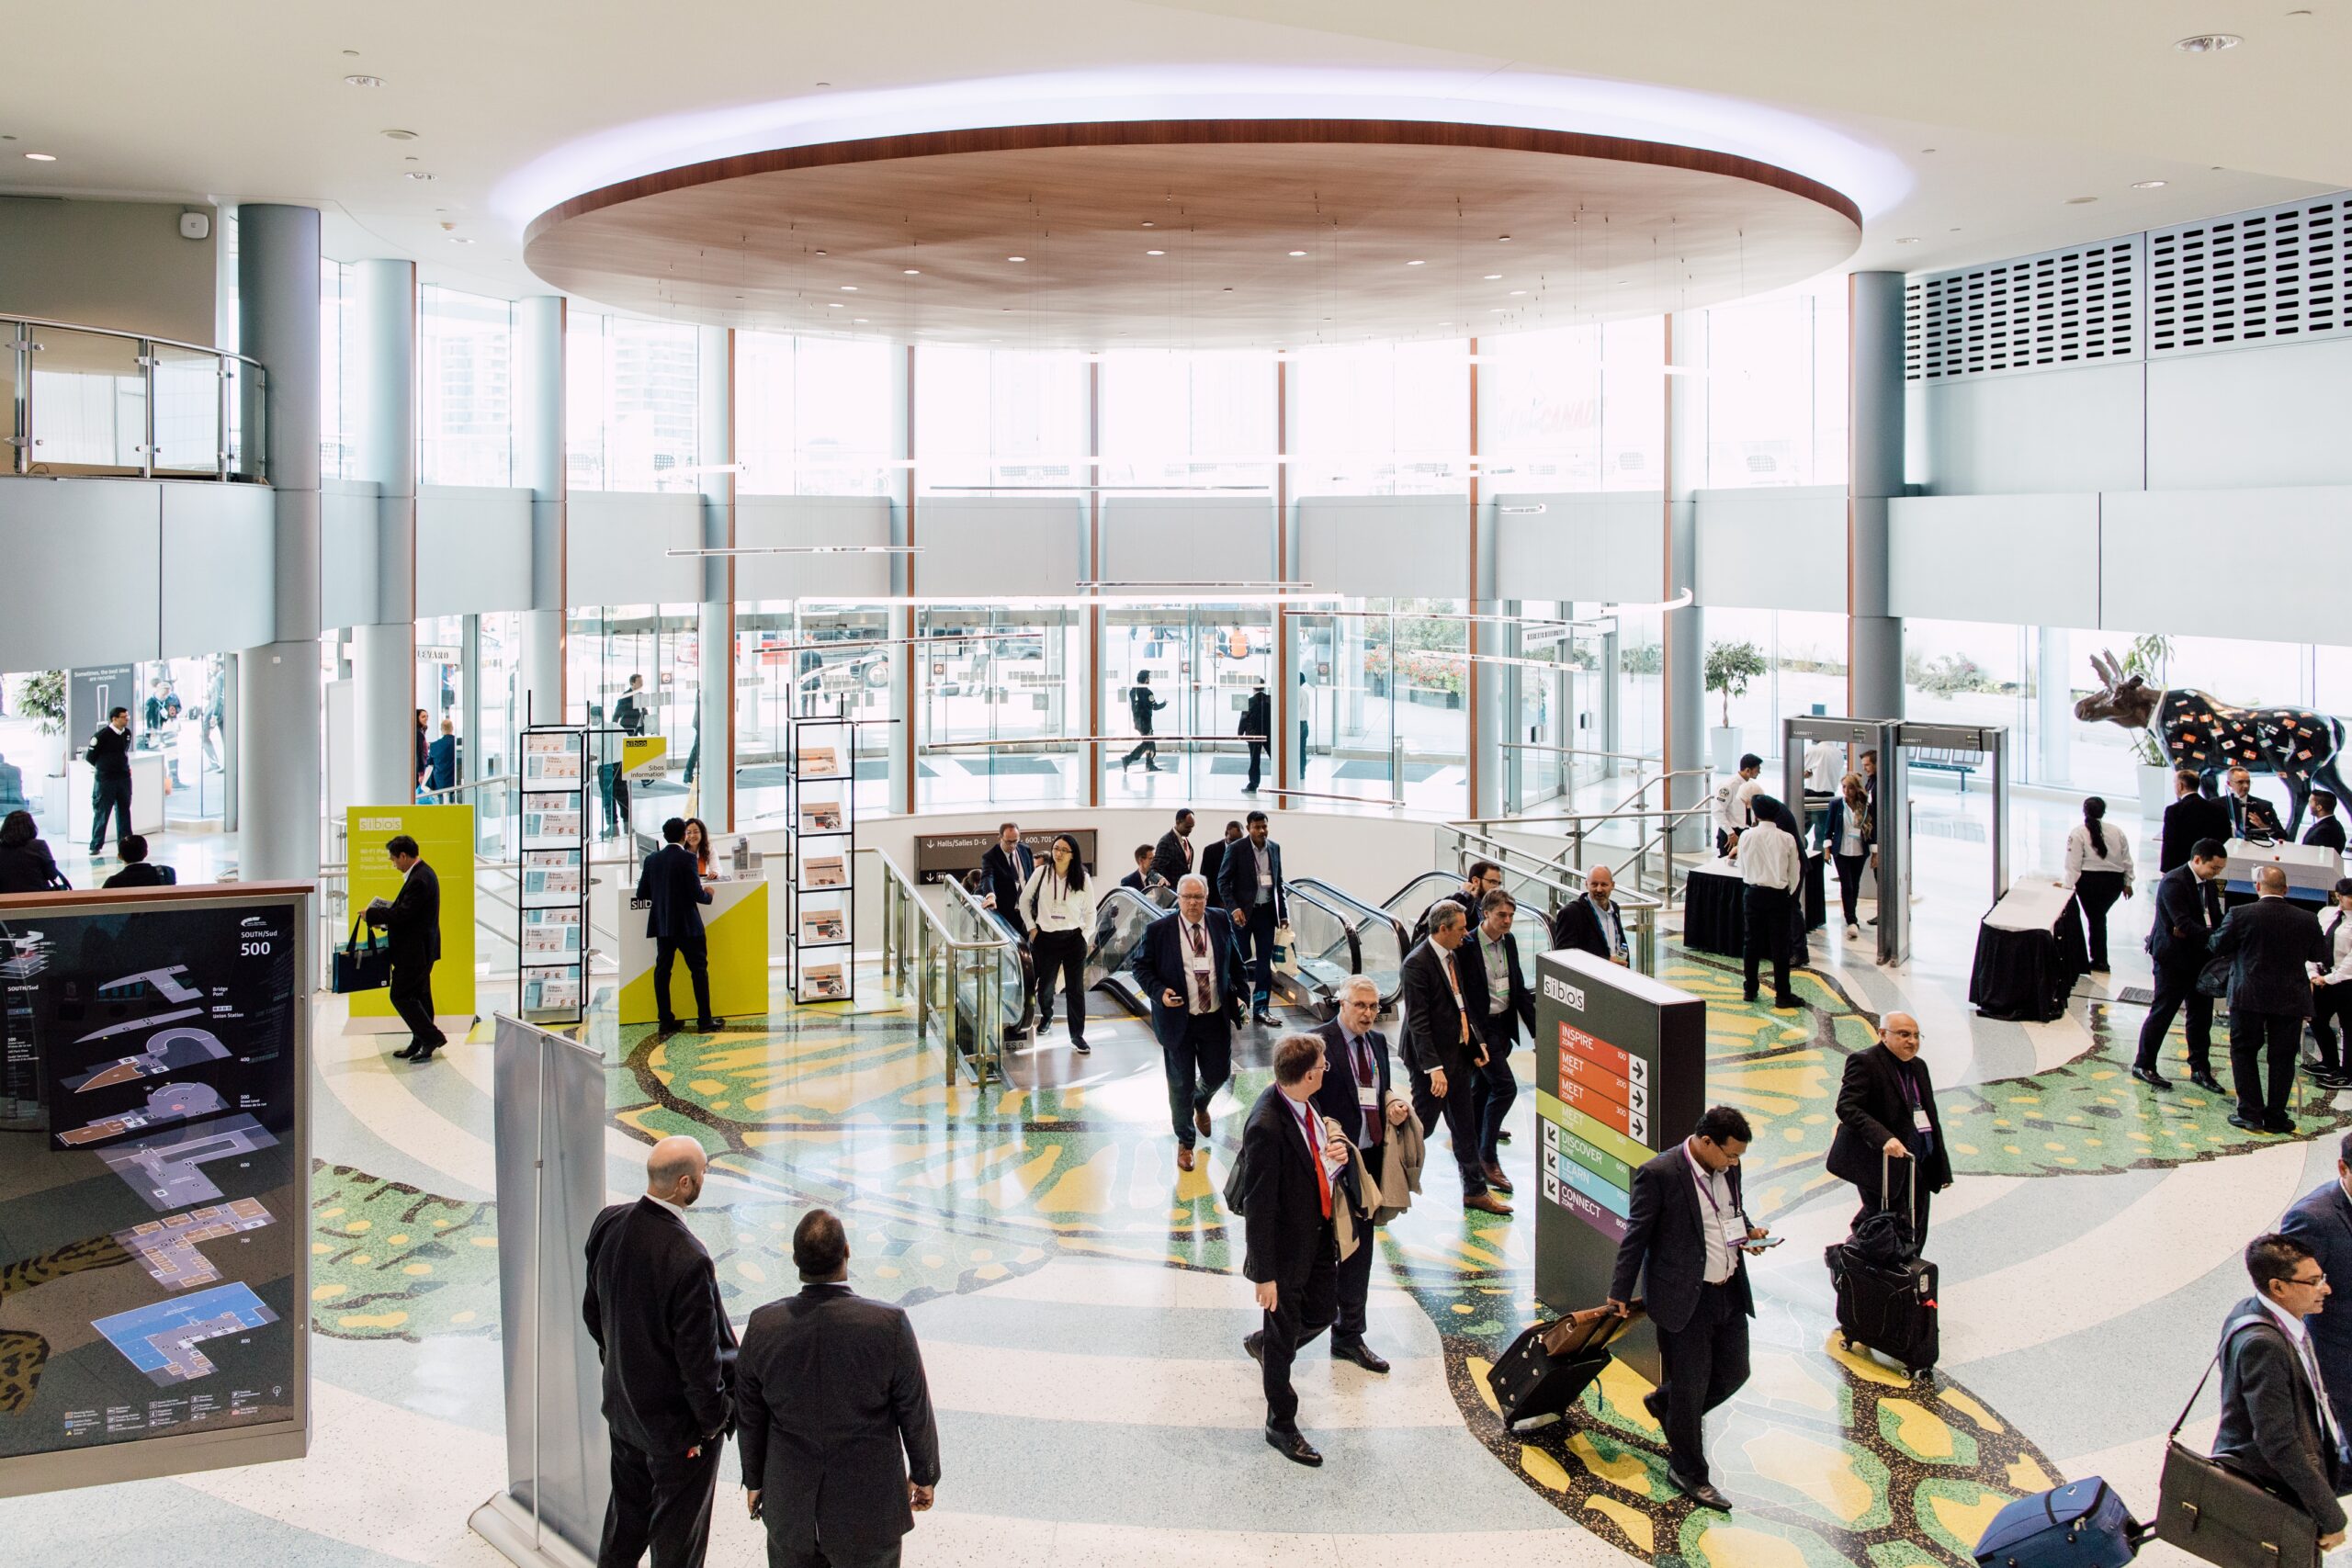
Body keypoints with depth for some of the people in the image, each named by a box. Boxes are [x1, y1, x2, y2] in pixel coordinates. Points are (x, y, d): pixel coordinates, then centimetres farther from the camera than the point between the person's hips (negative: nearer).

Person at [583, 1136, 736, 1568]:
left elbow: (592, 1310, 5)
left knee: (626, 1516, 27)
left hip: (623, 1405, 7)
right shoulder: (688, 1260, -33)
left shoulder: (609, 1224, -11)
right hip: (676, 1420, -7)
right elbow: (699, 1358, -25)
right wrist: (713, 1419, -9)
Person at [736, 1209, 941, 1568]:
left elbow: (750, 1417, -2)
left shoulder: (763, 1326, -15)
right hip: (867, 1506, -2)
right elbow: (915, 1413, -11)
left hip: (790, 1503, 2)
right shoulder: (890, 1325, -23)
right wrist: (925, 1473, 6)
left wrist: (754, 1479, 14)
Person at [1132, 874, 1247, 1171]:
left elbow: (1234, 961, 11)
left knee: (1218, 1074, 11)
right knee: (1181, 1084, 7)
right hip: (1178, 1020, -3)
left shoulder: (1221, 922, -1)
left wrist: (1240, 994, 6)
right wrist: (1159, 992, -20)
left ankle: (1201, 1104, 48)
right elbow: (1141, 966, -4)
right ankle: (1185, 1142, 27)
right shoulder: (1158, 930, -11)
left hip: (1216, 1018, 3)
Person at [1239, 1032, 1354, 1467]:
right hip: (1286, 1247, -8)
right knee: (1284, 1337, 11)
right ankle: (1282, 1426, 30)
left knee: (1322, 1313, 25)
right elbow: (1258, 1207, -26)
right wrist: (1264, 1275, -20)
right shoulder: (1266, 1128, -32)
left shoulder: (1304, 1106, -6)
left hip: (1319, 1234, 8)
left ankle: (1263, 1343, 54)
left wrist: (1336, 1157, -13)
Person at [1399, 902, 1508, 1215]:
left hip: (1458, 1054, 8)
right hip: (1434, 1059, -8)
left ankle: (1475, 1190, 23)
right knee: (1422, 1124, 2)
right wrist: (1433, 1067, -27)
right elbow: (1417, 1021, -23)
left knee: (1465, 1127, 14)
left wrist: (1475, 1046, 15)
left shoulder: (1452, 956, 8)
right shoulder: (1417, 963, -20)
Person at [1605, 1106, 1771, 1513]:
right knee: (1689, 1386, 3)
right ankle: (1688, 1471, 22)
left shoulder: (1728, 1168, 2)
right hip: (1683, 1299, -7)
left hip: (1730, 1293, 7)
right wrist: (1620, 1294, -8)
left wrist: (1748, 1231, 0)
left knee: (1733, 1373, 17)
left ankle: (1664, 1404, 42)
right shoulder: (1659, 1174, -19)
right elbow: (1636, 1236, -12)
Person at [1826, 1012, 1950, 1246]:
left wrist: (1941, 1167, 17)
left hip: (1918, 1168, 8)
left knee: (1915, 1236, 8)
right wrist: (1884, 1139, -32)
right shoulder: (1864, 1062, -9)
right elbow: (1847, 1108, -20)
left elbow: (1931, 1115, 22)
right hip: (1881, 1165, -8)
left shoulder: (1918, 1066, 17)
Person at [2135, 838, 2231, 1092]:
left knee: (2202, 1015, 11)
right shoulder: (2173, 882, -18)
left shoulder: (2210, 885, 9)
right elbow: (2184, 925, -25)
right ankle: (2143, 1065, 14)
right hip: (2174, 959, -8)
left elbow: (2217, 920, 10)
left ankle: (2200, 1069, 21)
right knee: (2162, 1013, 2)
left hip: (2200, 958, 8)